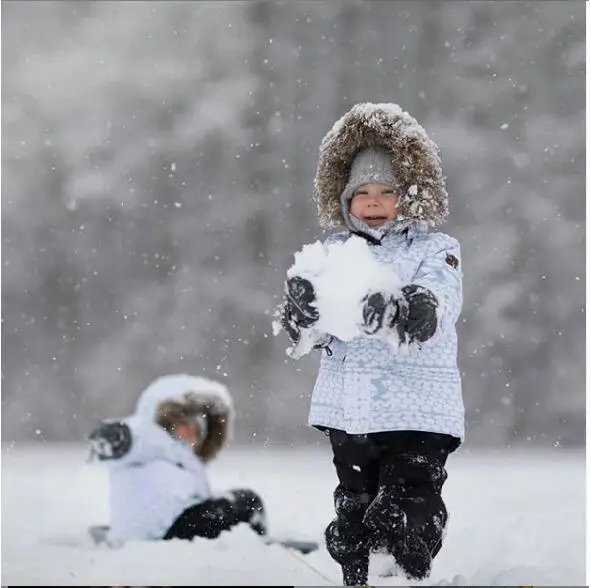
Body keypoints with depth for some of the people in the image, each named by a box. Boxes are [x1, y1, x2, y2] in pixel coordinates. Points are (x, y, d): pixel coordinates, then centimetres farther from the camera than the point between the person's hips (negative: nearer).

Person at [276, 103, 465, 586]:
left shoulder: (436, 251, -1)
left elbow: (434, 311, -20)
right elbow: (306, 334, 2)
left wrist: (398, 310, -43)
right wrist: (300, 312, -22)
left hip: (415, 414, -4)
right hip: (346, 411, 4)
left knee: (407, 527, -8)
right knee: (352, 521, 13)